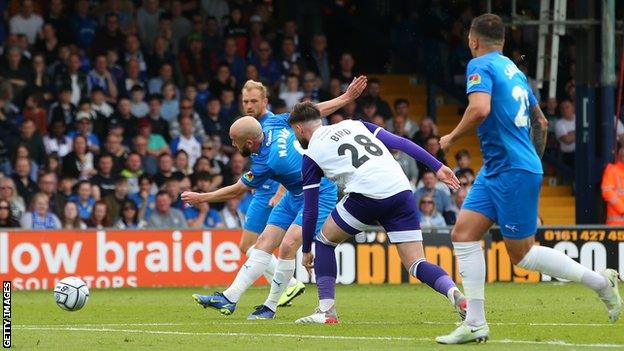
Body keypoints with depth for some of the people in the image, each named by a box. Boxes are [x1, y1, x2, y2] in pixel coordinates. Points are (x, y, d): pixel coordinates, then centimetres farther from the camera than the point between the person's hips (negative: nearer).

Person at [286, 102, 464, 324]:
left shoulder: (311, 155, 15)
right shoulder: (355, 125, 27)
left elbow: (310, 211, 17)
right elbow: (401, 143, 14)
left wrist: (306, 251, 29)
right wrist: (437, 166, 11)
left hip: (366, 196, -4)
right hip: (401, 192, 4)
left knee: (325, 241, 21)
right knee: (417, 265, 6)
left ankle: (326, 310, 15)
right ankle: (453, 292, -23)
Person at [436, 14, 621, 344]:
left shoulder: (480, 65, -9)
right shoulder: (513, 70, 16)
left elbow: (480, 108, -27)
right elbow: (540, 122, 24)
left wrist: (452, 137, -11)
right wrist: (533, 161, 34)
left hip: (512, 172, -9)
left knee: (522, 254, -1)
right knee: (463, 233, 2)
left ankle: (601, 281, 8)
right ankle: (475, 323, -1)